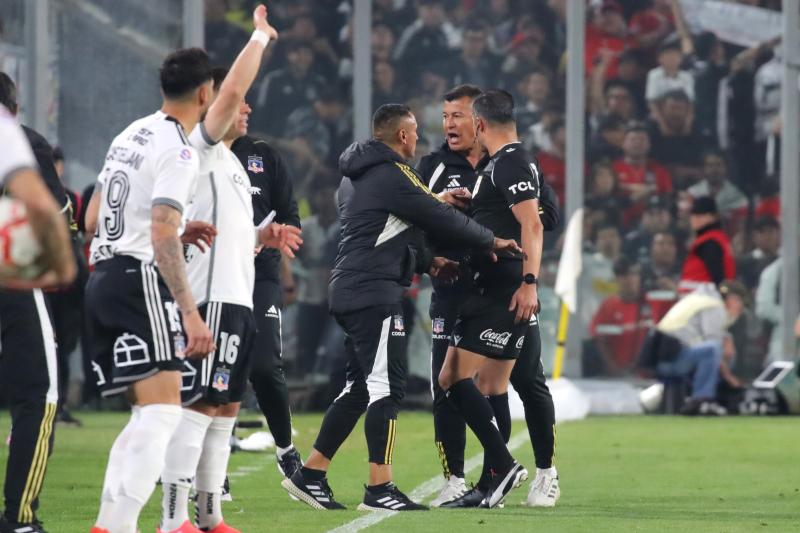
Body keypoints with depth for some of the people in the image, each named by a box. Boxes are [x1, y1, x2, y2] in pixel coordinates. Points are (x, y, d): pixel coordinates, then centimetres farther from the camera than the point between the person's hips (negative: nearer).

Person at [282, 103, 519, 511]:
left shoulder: (354, 177, 19)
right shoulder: (392, 175, -12)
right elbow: (438, 218, -10)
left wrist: (428, 262, 19)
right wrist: (491, 241, 3)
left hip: (350, 290, 10)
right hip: (374, 293, -10)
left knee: (360, 387, 14)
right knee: (386, 386, -9)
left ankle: (310, 476, 15)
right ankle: (379, 489, -11)